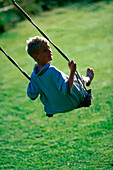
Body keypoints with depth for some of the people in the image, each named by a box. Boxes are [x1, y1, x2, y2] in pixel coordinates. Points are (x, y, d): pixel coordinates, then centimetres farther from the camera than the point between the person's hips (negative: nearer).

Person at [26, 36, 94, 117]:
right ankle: (88, 79, 54)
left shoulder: (33, 75, -13)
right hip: (72, 104, -6)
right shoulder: (52, 71, -36)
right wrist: (72, 71, -38)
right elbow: (66, 90, -41)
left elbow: (32, 95, -2)